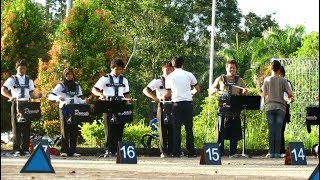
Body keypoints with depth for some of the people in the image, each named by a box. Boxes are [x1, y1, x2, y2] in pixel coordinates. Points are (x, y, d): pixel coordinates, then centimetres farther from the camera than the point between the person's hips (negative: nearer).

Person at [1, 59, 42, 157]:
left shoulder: (29, 80, 15)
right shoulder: (12, 79, 5)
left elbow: (31, 94, 15)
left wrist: (37, 95, -8)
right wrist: (10, 96, -27)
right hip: (16, 105, -3)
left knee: (26, 128, -1)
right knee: (16, 128, -4)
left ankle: (25, 149, 2)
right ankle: (17, 150, -3)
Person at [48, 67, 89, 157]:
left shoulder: (77, 86, 17)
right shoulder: (60, 86, 4)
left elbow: (79, 99, 17)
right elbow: (50, 96, -5)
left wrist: (84, 101, -5)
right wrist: (58, 98, -24)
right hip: (64, 109, -3)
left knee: (74, 131, -1)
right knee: (65, 130, -6)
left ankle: (73, 150, 2)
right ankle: (64, 151, -5)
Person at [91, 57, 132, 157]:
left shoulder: (124, 80, 16)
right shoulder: (105, 79, 3)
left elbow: (126, 93, 21)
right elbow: (94, 89, -2)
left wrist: (128, 99, -3)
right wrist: (101, 94, -23)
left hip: (120, 106, 4)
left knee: (119, 129, 0)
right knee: (109, 129, -7)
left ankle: (116, 150, 3)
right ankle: (108, 150, -7)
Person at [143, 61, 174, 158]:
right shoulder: (158, 81, 5)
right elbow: (145, 90, -1)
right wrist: (155, 98, -14)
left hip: (173, 106, 2)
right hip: (163, 106, -2)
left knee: (172, 129, 0)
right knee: (163, 129, -3)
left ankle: (171, 151, 4)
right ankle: (163, 152, -1)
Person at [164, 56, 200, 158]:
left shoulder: (170, 77, 3)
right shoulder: (189, 75, 4)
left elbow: (168, 95, 2)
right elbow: (197, 90, 8)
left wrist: (162, 98, 23)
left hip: (177, 104, -1)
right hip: (188, 103, 1)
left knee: (176, 129, 2)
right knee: (189, 128, 5)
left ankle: (176, 152, -2)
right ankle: (191, 152, 4)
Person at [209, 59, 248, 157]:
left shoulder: (239, 80, 15)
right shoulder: (220, 79, 13)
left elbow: (243, 94, 16)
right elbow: (211, 89, 16)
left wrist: (244, 92, -8)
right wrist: (214, 90, -7)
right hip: (223, 108, -1)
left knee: (234, 133, -1)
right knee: (221, 131, -5)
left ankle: (232, 153, 4)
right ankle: (219, 153, -3)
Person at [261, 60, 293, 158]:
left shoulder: (267, 80, 1)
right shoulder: (283, 80, -1)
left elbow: (263, 95, 2)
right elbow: (290, 93, -4)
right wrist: (289, 98, 18)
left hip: (270, 107, 1)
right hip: (280, 107, -1)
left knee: (271, 130, 1)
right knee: (278, 130, -1)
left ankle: (271, 152, -2)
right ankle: (277, 152, -4)